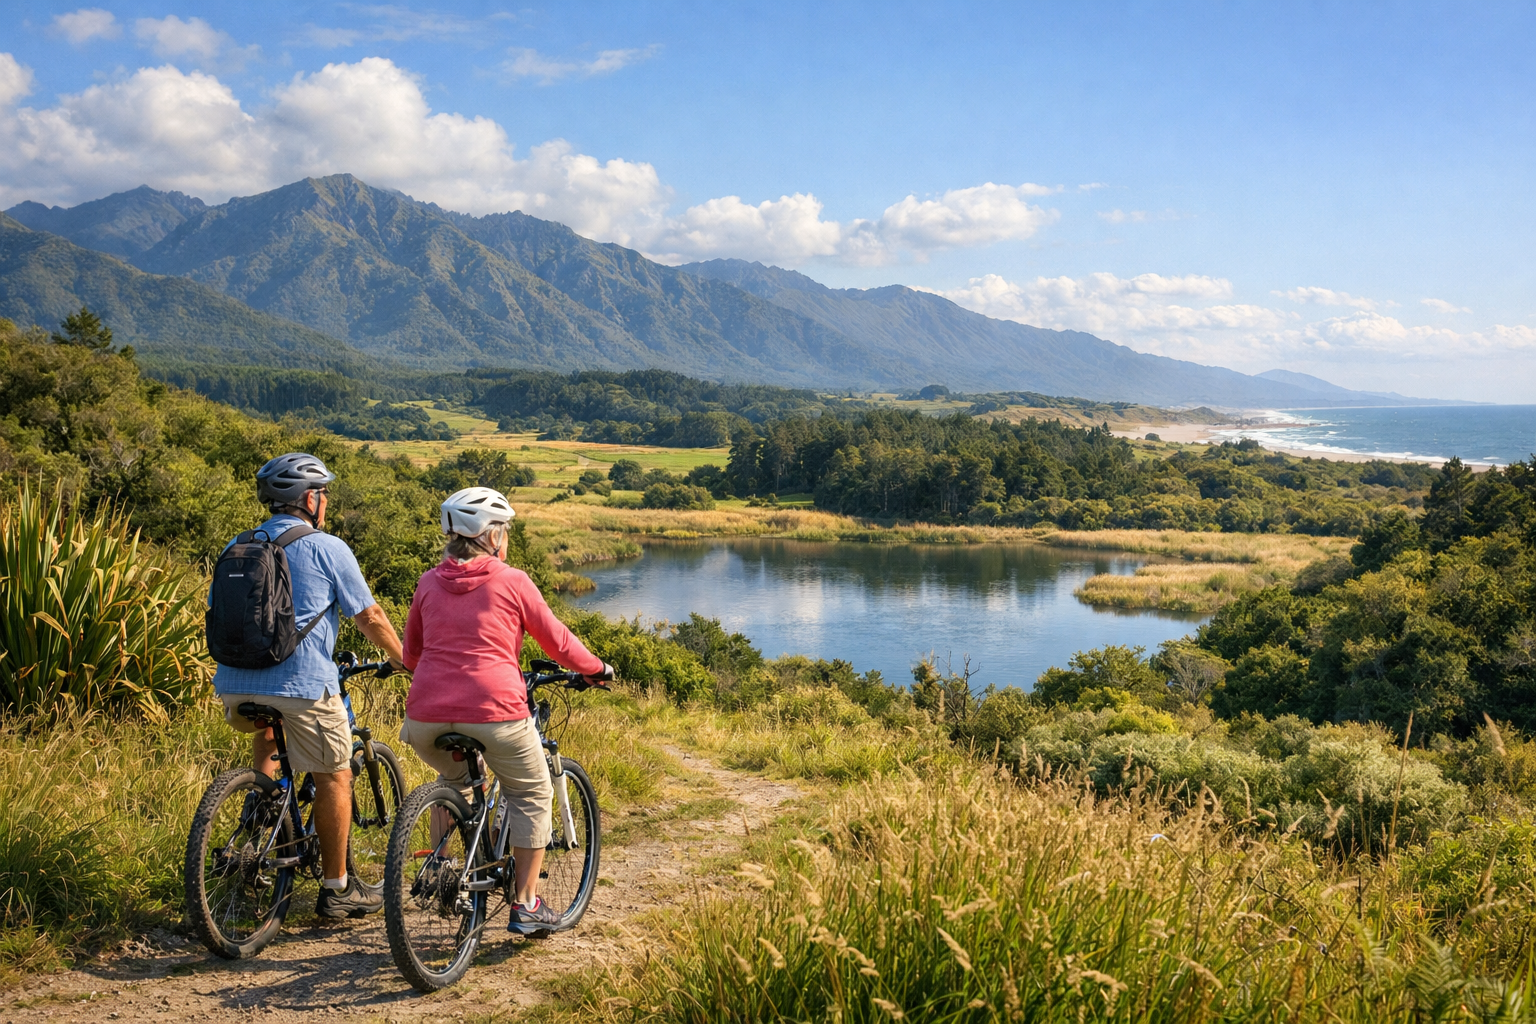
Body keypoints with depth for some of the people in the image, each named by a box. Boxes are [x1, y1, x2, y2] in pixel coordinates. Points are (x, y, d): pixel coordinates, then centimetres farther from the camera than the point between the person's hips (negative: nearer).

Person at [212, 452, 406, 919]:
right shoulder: (327, 548, -2)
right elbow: (370, 617, 3)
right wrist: (404, 661, 18)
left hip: (234, 686, 6)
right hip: (302, 684, -5)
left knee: (266, 729, 38)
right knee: (334, 777, 11)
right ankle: (337, 890, 16)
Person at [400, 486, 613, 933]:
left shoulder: (429, 582, 14)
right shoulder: (512, 581, 2)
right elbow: (558, 642, 9)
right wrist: (597, 668, 26)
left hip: (427, 715, 4)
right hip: (494, 711, -4)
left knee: (455, 780, 35)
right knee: (531, 795, 17)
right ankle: (525, 905, 15)